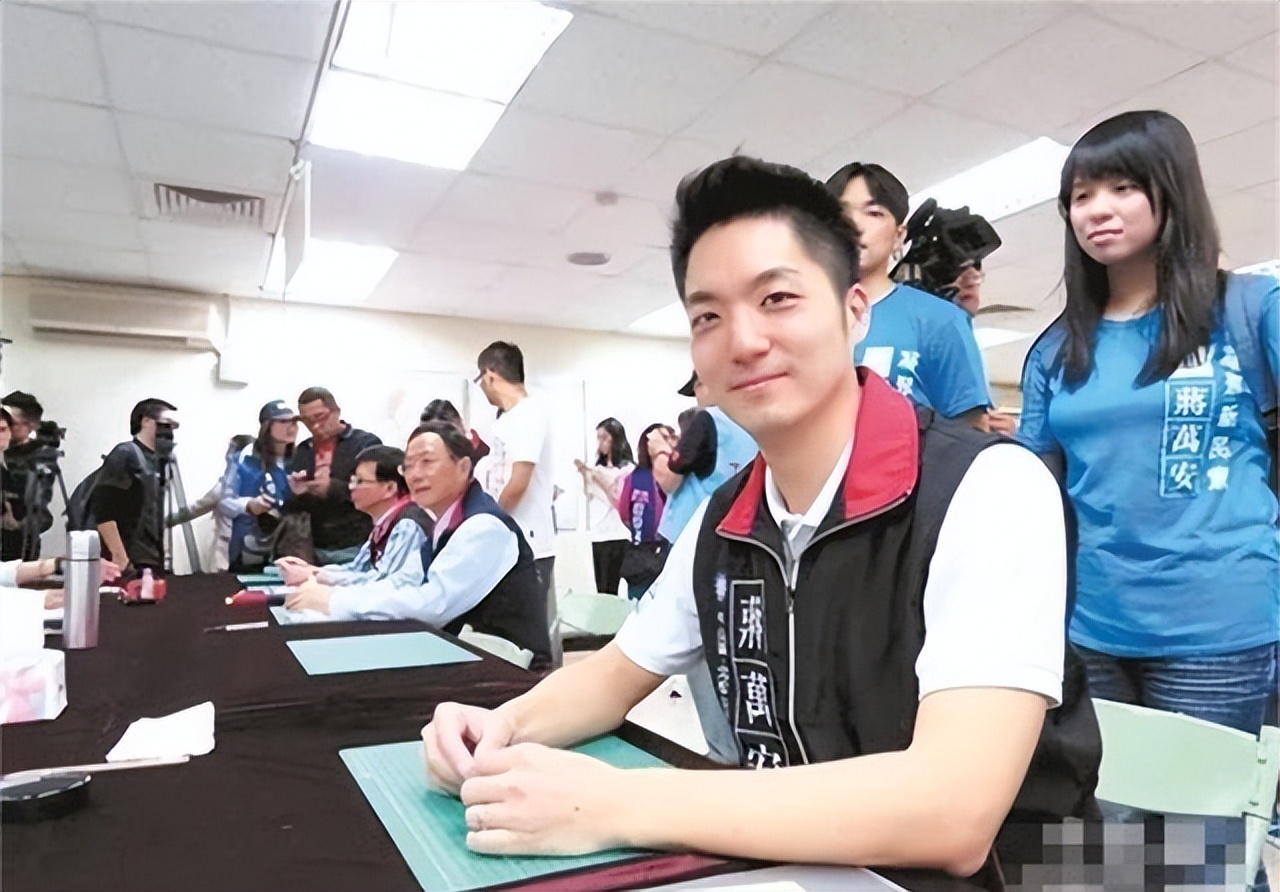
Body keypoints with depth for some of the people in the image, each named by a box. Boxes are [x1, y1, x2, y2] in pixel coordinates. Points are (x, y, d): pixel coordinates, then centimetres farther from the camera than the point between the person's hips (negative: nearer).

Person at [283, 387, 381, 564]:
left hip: (356, 547, -4)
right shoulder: (301, 451, 15)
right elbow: (290, 507, 16)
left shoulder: (366, 443, -1)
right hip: (315, 550, 4)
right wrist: (296, 494, -7)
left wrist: (333, 487, -19)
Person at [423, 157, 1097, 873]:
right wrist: (507, 727, -8)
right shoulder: (722, 522, -1)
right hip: (797, 871, 5)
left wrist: (613, 806, -29)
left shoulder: (991, 490, -21)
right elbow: (619, 672, 12)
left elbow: (955, 813, -29)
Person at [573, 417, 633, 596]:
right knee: (601, 591, 6)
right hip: (598, 536, 6)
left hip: (617, 537, -6)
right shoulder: (598, 467, 14)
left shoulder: (627, 468, -3)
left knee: (611, 591, -7)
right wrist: (585, 475, 8)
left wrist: (604, 482, -14)